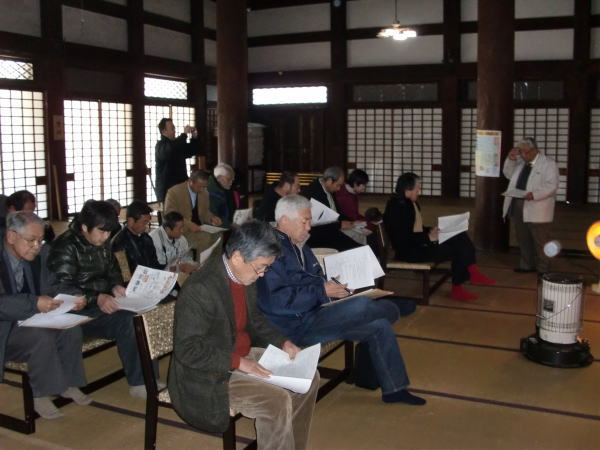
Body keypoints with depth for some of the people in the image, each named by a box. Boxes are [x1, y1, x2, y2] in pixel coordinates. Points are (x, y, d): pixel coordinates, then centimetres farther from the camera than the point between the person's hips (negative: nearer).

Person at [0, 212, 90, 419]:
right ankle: (41, 395, -12)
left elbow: (51, 287, 7)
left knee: (71, 329, -16)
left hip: (29, 321, 6)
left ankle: (68, 384, 0)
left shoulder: (40, 253, -1)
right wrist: (34, 303, -39)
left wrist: (71, 297, -14)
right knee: (42, 337, -30)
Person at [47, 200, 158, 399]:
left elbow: (112, 270, 21)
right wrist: (97, 298, -36)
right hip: (78, 311, -7)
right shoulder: (65, 247, -13)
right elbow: (63, 289, -21)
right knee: (126, 319, -30)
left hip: (103, 303, 8)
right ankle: (138, 383, -20)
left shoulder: (102, 243, 11)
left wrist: (116, 286, -3)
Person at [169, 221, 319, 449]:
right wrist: (238, 362, -28)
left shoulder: (245, 276, 0)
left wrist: (282, 342, 1)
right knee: (277, 401, -25)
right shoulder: (200, 289, -27)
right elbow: (187, 349, -25)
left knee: (308, 377, 5)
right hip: (210, 375, -9)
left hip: (243, 355, 9)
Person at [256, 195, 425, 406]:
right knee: (362, 306, -26)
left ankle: (394, 388, 14)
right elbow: (274, 300, -26)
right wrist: (321, 291, -21)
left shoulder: (299, 247, 18)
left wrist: (336, 288, 4)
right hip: (298, 327, -10)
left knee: (380, 326, 0)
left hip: (316, 314, 10)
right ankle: (391, 310, 9)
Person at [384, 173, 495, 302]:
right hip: (408, 251, -9)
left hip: (419, 243, 9)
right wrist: (428, 237, -22)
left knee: (460, 237, -7)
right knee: (457, 250, -14)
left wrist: (430, 231, 2)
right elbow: (402, 238, -23)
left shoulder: (412, 203, 11)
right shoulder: (396, 207, -17)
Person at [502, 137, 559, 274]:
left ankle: (543, 269, 10)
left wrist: (534, 194, -28)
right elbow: (508, 174, 23)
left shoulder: (548, 164, -7)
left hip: (536, 210, -7)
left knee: (540, 241, 1)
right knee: (523, 239, 14)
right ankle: (527, 265, 26)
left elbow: (551, 185, -16)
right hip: (517, 208, 7)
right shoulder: (521, 162, 14)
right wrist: (511, 159, 5)